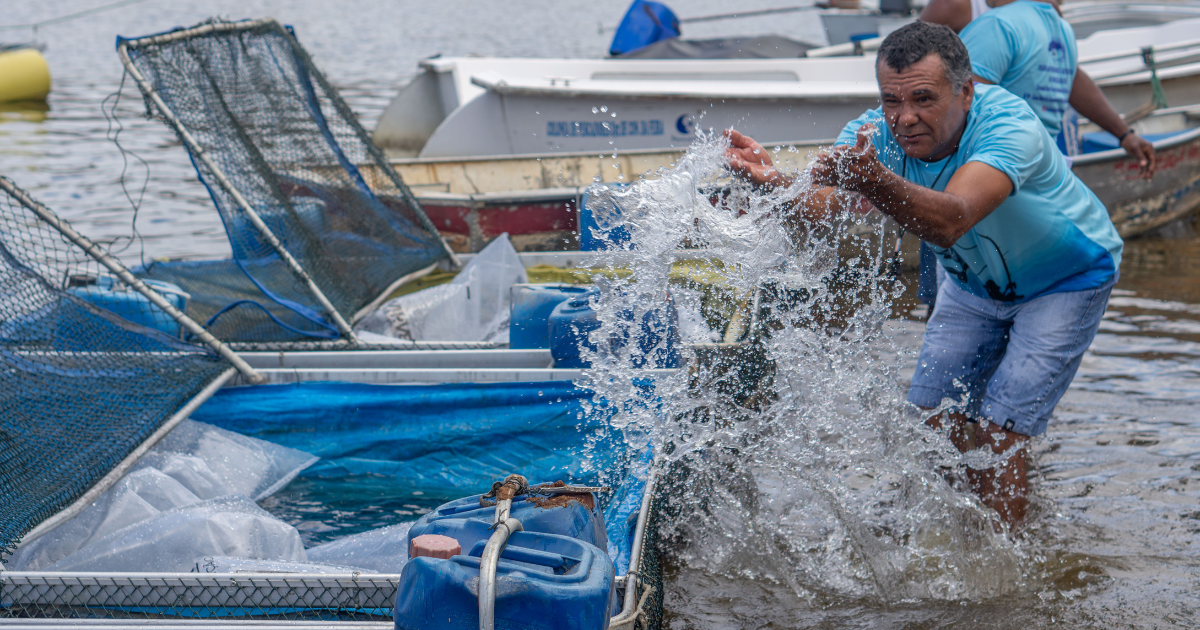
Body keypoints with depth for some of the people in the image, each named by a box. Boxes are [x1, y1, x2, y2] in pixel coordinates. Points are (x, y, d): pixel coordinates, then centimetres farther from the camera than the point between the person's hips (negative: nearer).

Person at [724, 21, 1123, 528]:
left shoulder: (1009, 126, -38)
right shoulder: (877, 133, -22)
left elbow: (949, 222, -55)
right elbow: (820, 203, -40)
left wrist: (874, 182, -72)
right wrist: (777, 184, -63)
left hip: (1067, 279, -5)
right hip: (977, 282, 6)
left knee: (999, 435, -12)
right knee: (933, 420, 3)